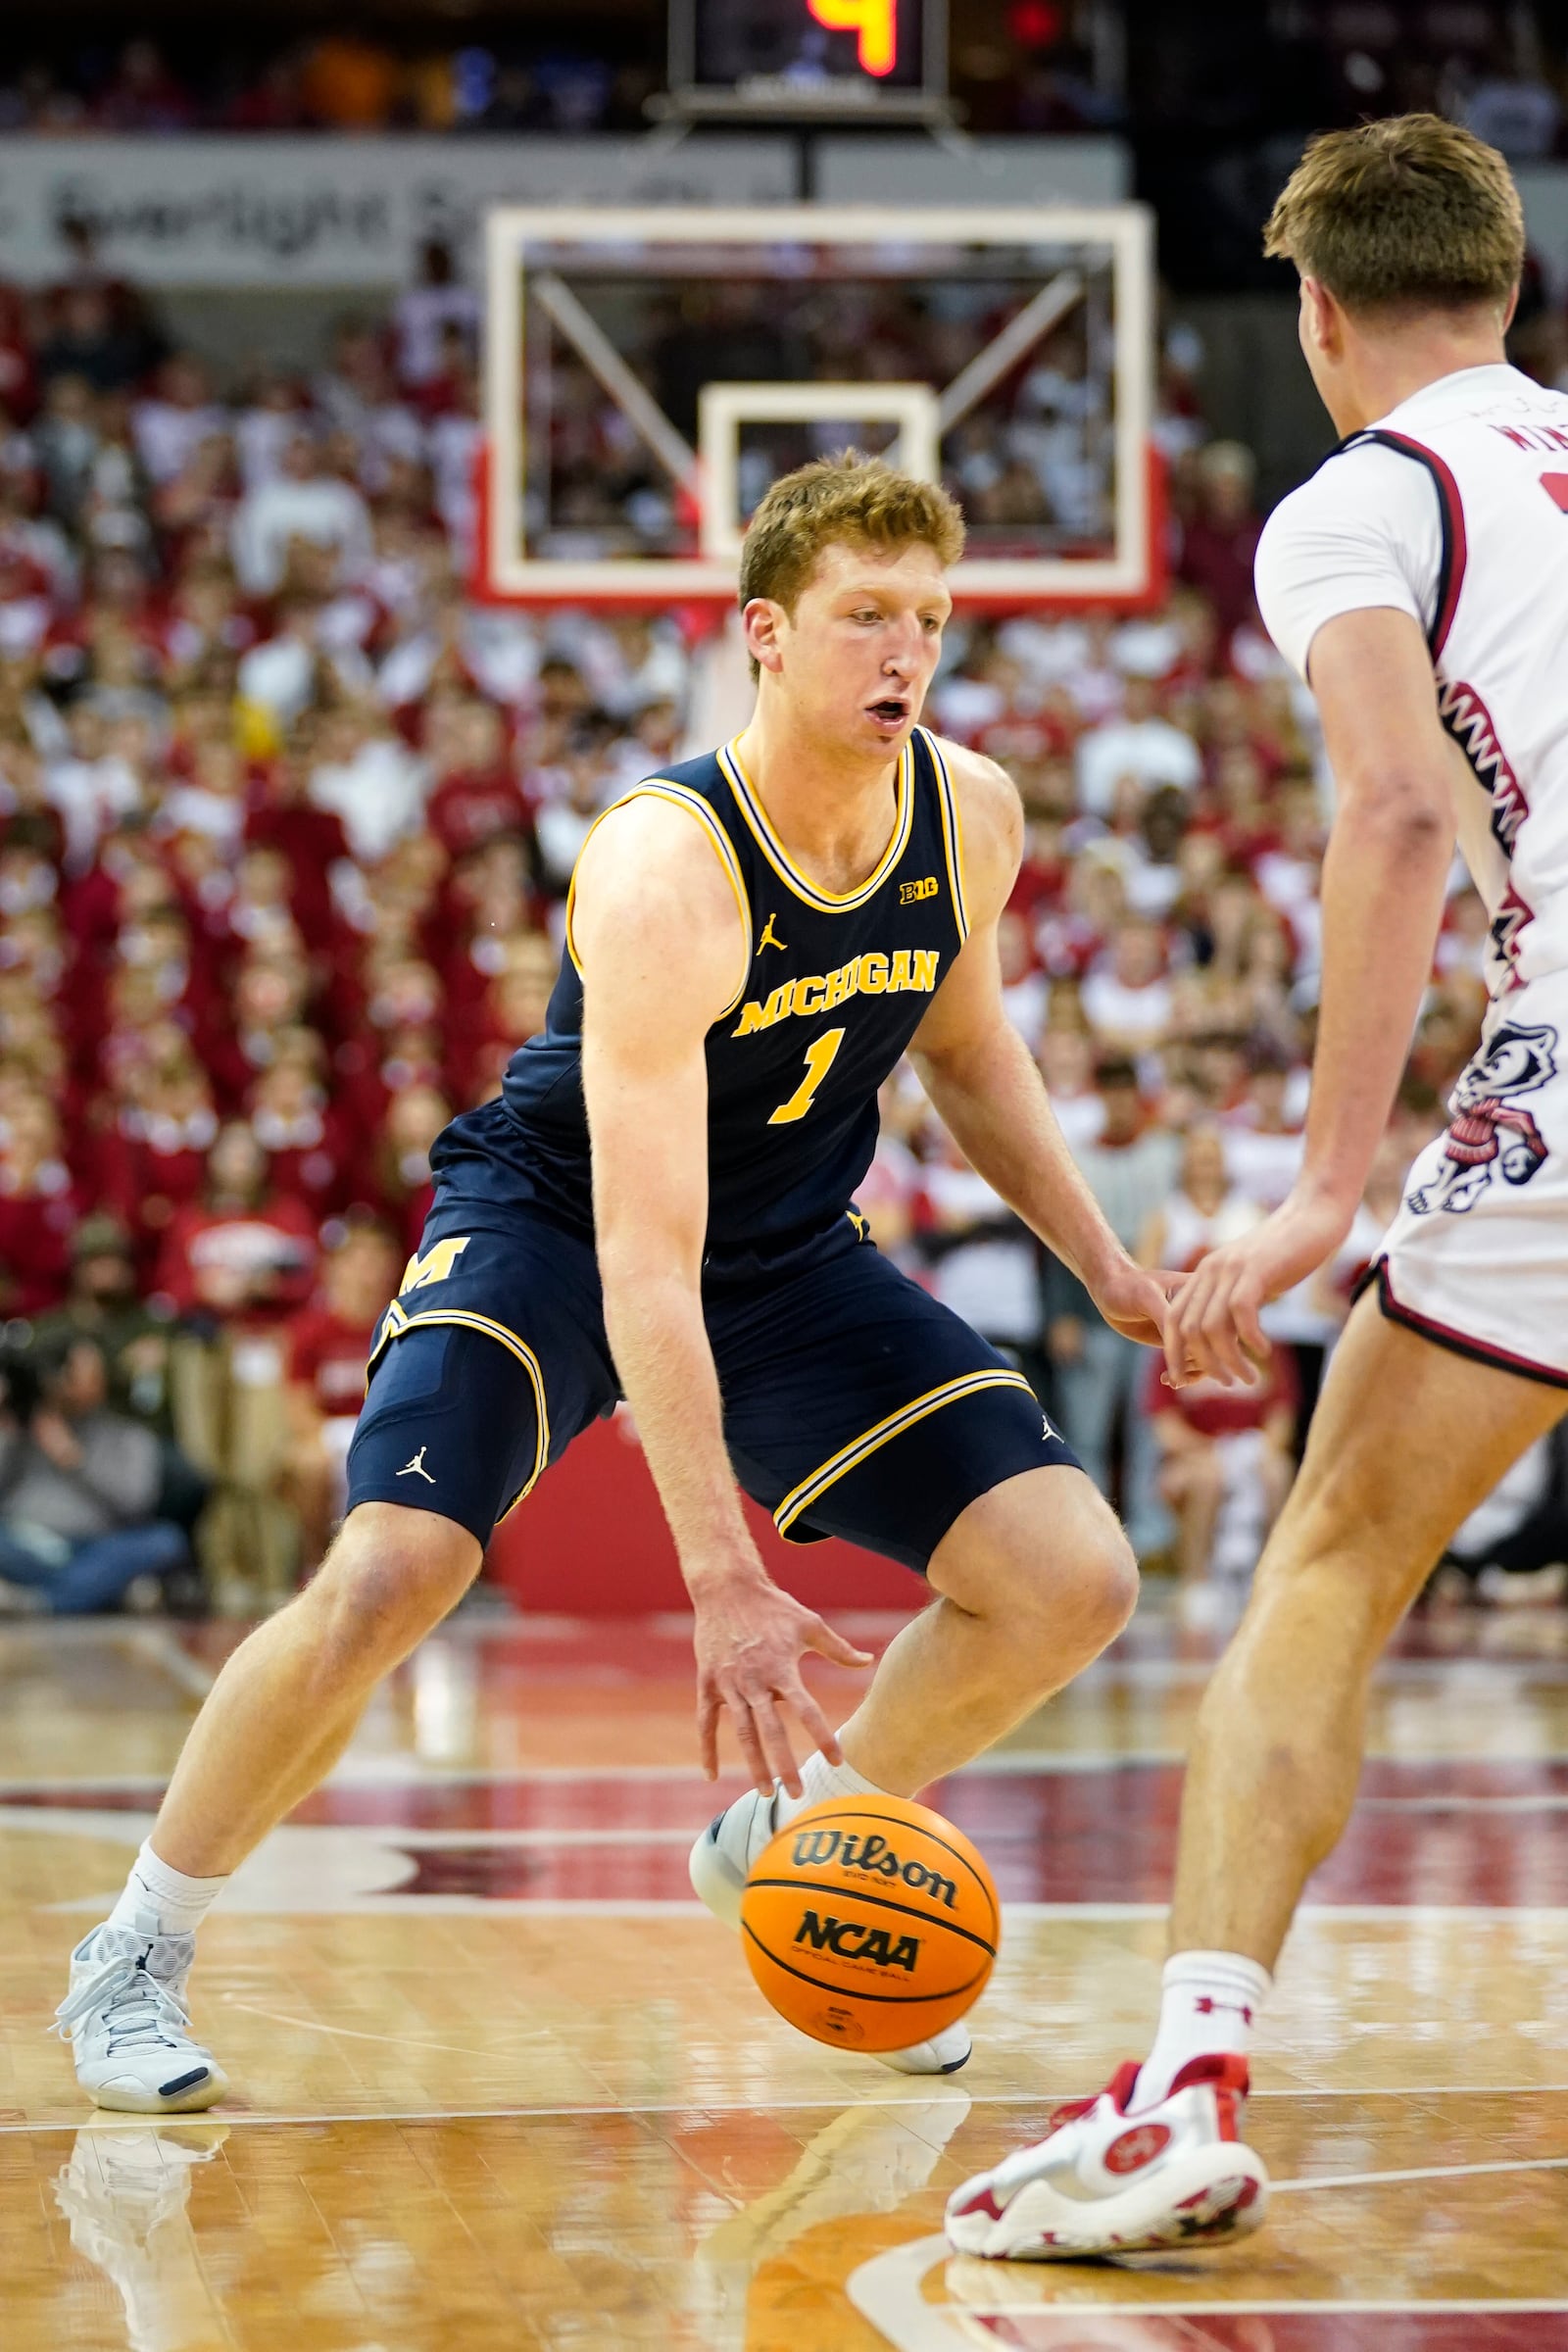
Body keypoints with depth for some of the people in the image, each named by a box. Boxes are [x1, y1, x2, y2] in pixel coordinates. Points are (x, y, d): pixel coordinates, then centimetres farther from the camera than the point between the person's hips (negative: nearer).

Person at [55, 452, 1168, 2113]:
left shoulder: (969, 814, -12)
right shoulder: (664, 872, -32)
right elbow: (644, 1257, -37)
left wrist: (1101, 1263, 8)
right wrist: (720, 1578, -42)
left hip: (791, 1251, 6)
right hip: (552, 1223, -6)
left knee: (1074, 1581, -7)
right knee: (386, 1574, -29)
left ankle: (783, 1839, 17)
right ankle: (135, 1959, -7)